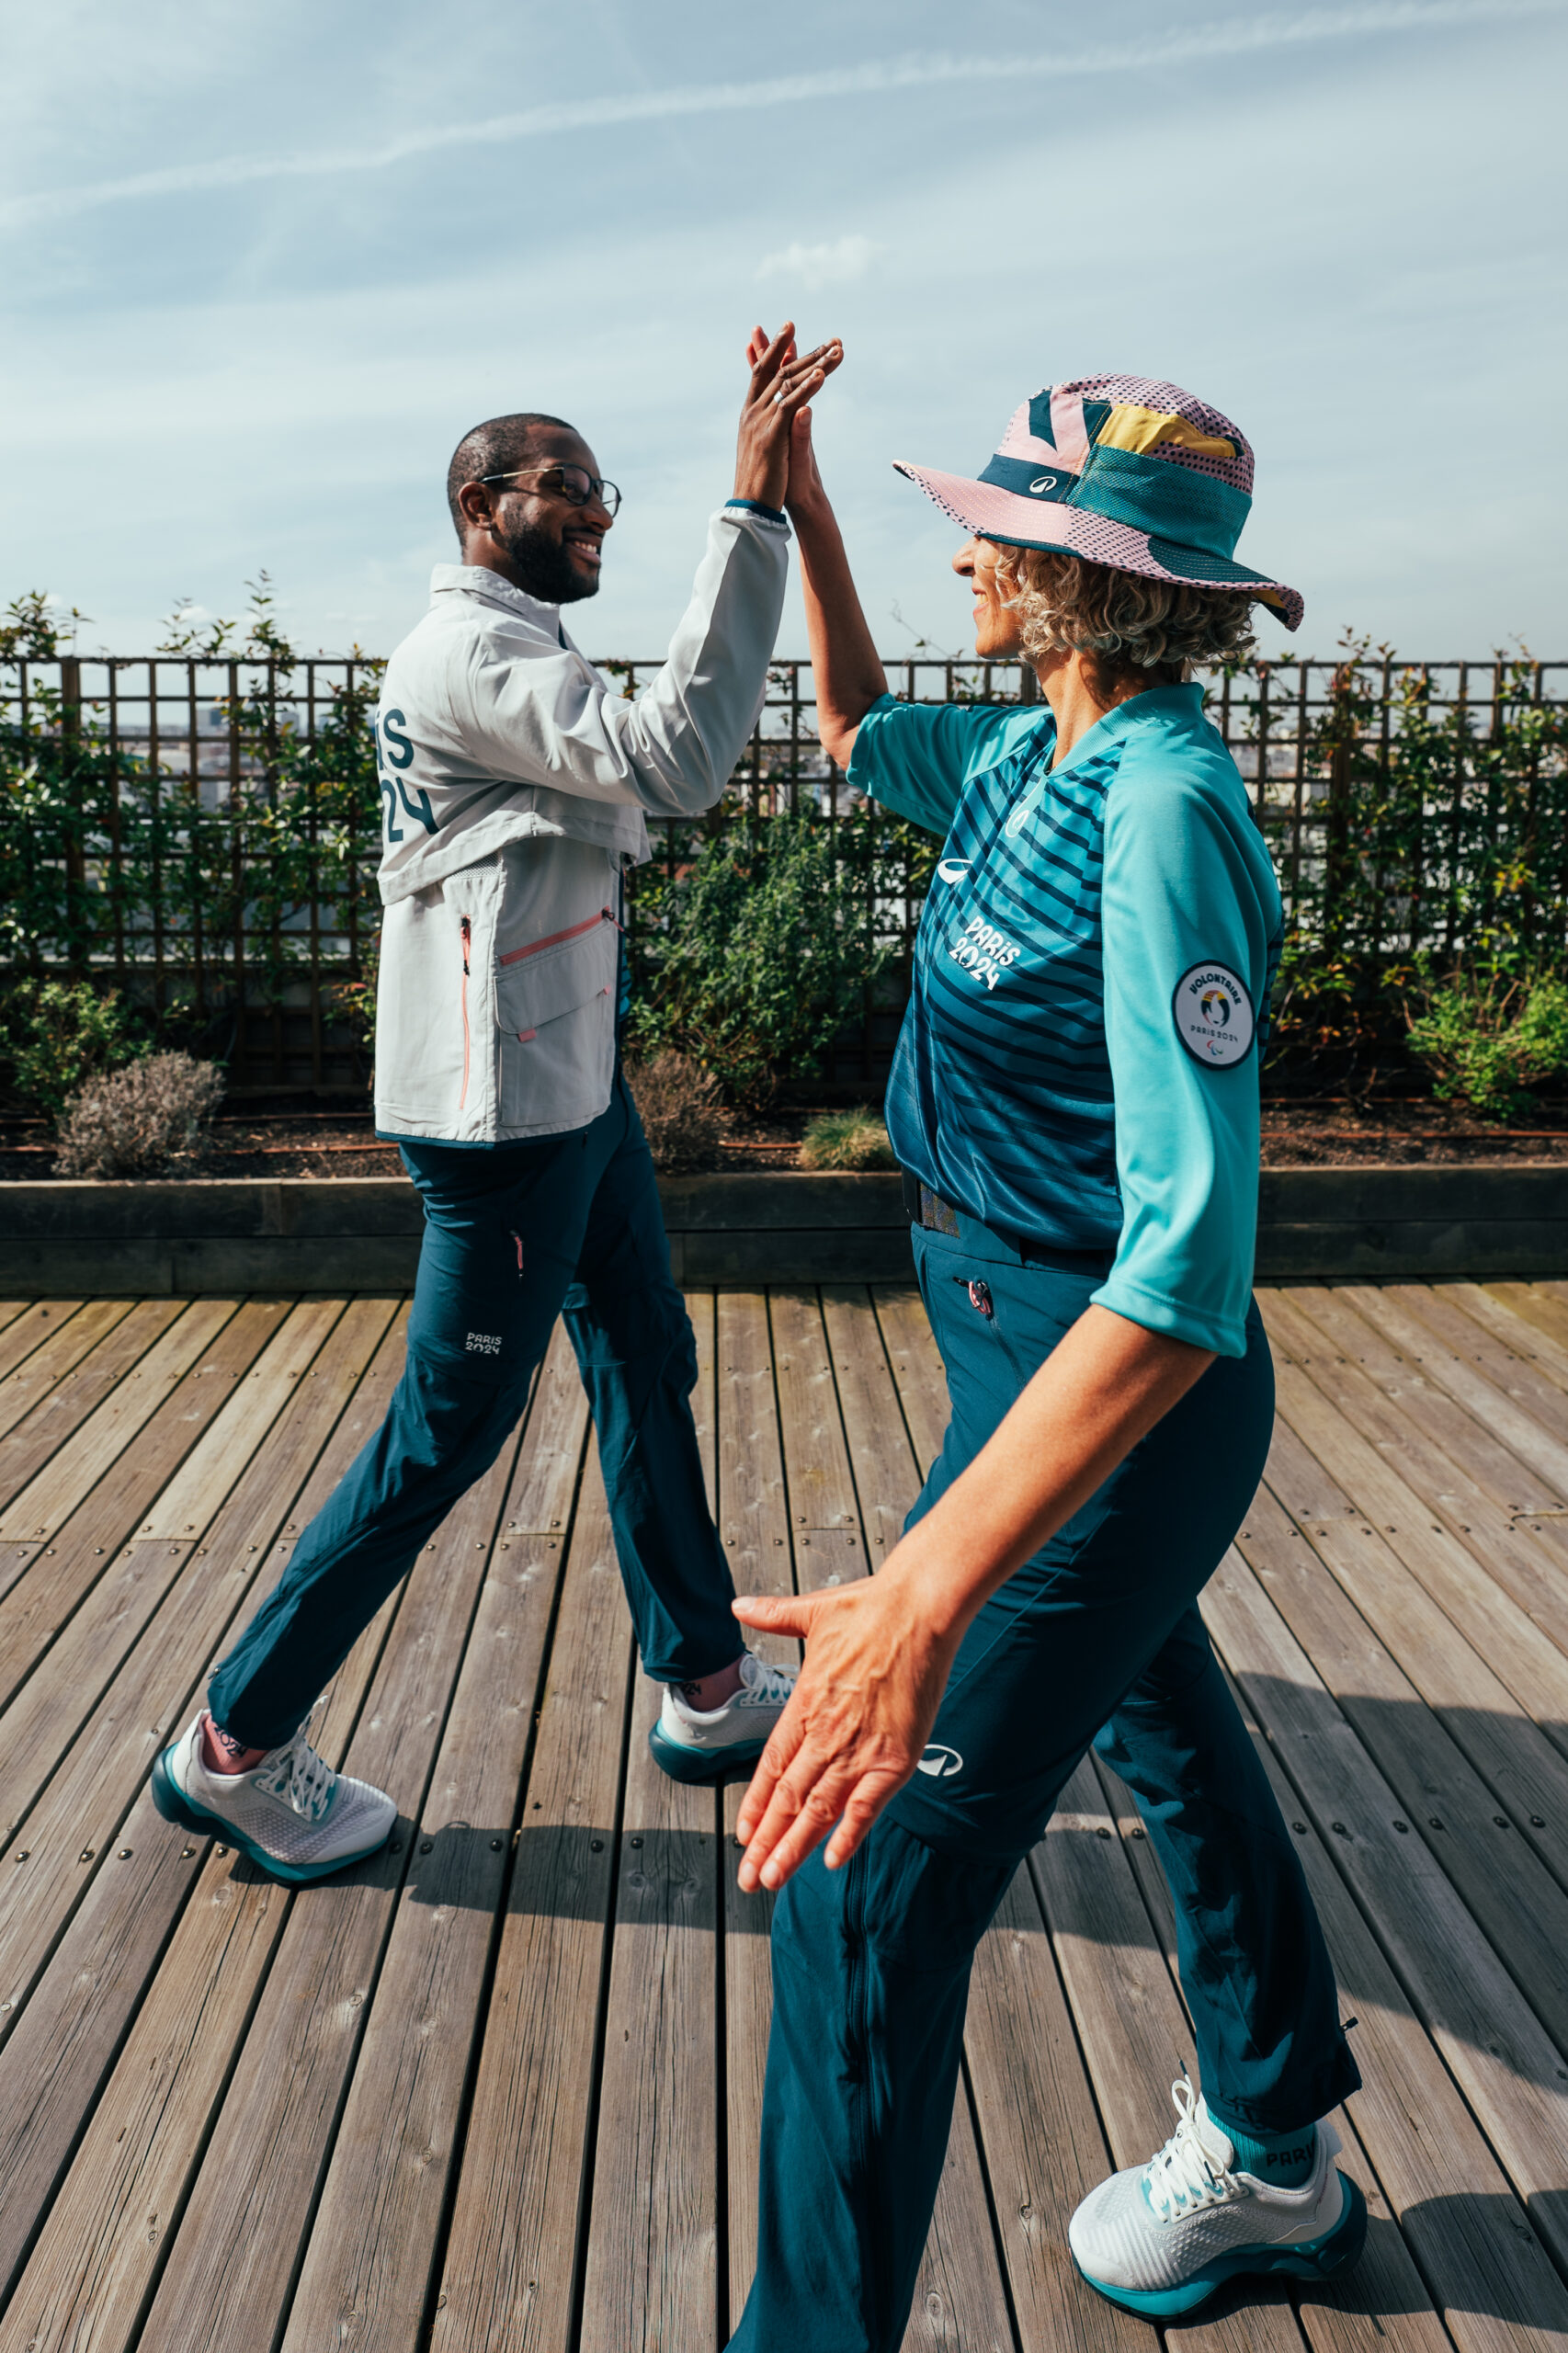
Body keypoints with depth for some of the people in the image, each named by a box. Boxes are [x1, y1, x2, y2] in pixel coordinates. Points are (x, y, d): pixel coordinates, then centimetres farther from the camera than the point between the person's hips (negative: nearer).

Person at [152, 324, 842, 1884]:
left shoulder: (510, 650, 17)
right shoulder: (471, 657, -18)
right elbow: (681, 755, -32)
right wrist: (752, 506, -31)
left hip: (570, 1087, 11)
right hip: (504, 1112, -11)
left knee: (647, 1367, 16)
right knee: (447, 1430, -1)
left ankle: (709, 1691, 31)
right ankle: (237, 1746, 16)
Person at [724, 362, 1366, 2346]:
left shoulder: (1163, 812, -26)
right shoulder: (1039, 755, 1)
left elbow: (1190, 1250, -37)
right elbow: (858, 726, 24)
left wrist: (928, 1588, -44)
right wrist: (791, 490, 15)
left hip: (1116, 1404, -10)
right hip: (1030, 1350, 10)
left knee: (864, 1897, -4)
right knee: (1164, 1734, 27)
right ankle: (1273, 2164, 53)